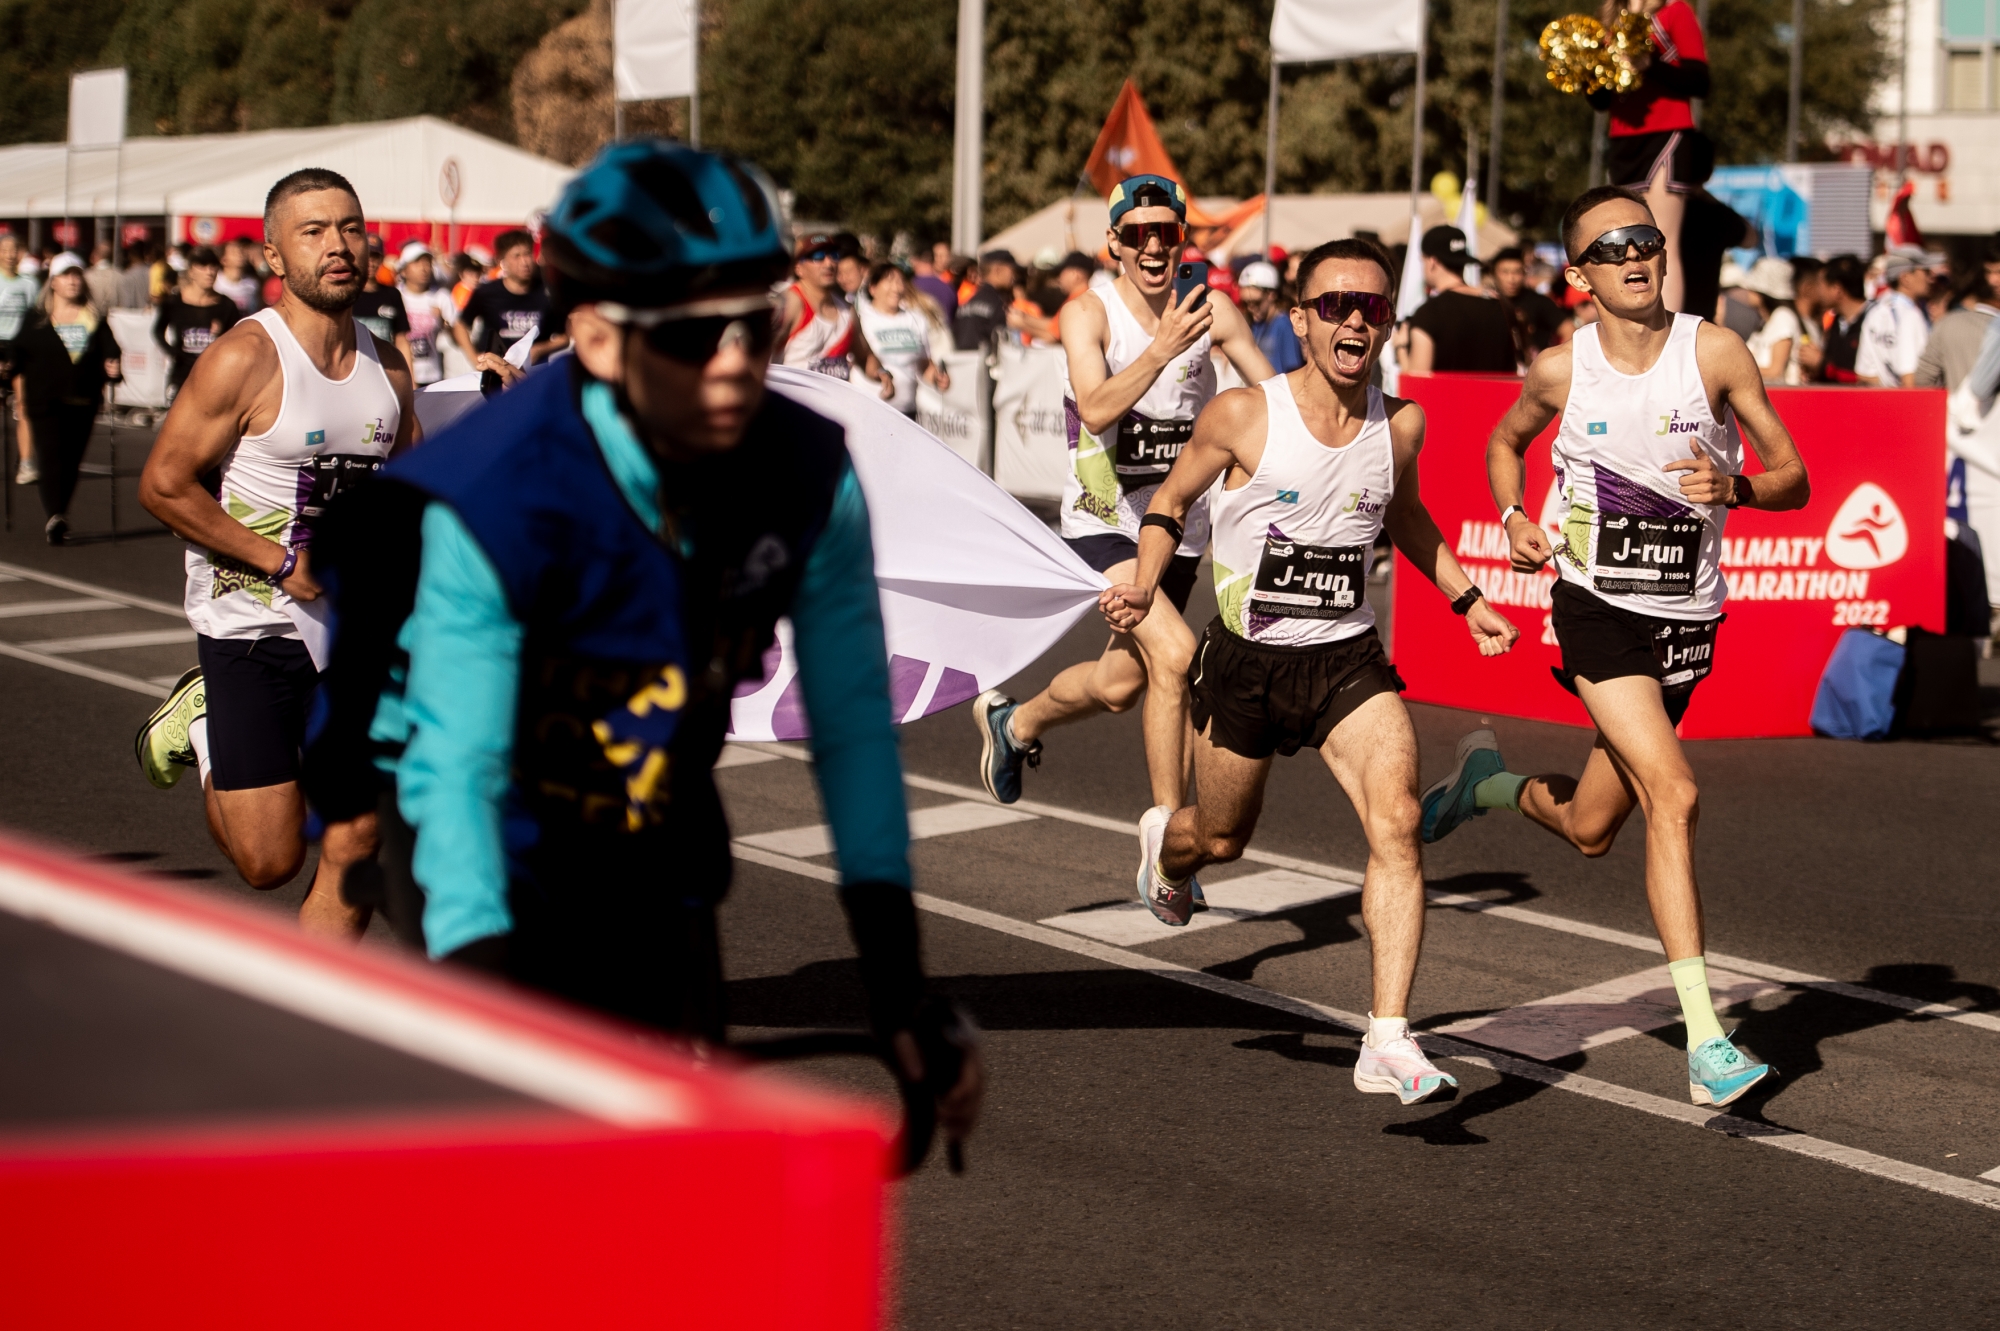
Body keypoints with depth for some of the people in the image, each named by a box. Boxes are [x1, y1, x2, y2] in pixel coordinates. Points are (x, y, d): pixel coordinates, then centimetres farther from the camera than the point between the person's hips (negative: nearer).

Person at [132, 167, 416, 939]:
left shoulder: (389, 366, 6)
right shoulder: (244, 359, -14)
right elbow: (163, 486, -14)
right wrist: (285, 564, -17)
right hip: (250, 625, -5)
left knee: (355, 846, 1)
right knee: (269, 861, -1)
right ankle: (201, 725, 27)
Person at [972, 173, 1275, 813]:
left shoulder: (1214, 314, -4)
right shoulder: (1088, 315, -13)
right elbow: (1096, 410, -30)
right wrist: (1162, 350, -44)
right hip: (1103, 523, -5)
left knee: (1121, 683, 14)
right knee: (1174, 653, -24)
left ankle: (1014, 722, 44)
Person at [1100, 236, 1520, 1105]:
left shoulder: (1401, 425, -3)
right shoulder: (1242, 417, -13)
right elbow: (1173, 497, 3)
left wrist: (1467, 601, 15)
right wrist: (1145, 582, -14)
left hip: (1349, 661, 1)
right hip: (1244, 663, -1)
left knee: (1396, 822, -21)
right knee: (1221, 840, 16)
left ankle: (1389, 1044, -21)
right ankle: (1165, 841, 57)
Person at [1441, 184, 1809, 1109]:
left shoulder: (1715, 353, -7)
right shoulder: (1560, 371, -4)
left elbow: (1793, 480, -3)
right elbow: (1504, 442, 18)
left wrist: (1733, 488, -25)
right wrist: (1514, 519, -2)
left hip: (1687, 620, 2)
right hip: (1596, 607, -2)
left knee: (1591, 830, 11)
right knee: (1673, 796, -21)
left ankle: (1490, 780, 46)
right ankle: (1705, 1042, -16)